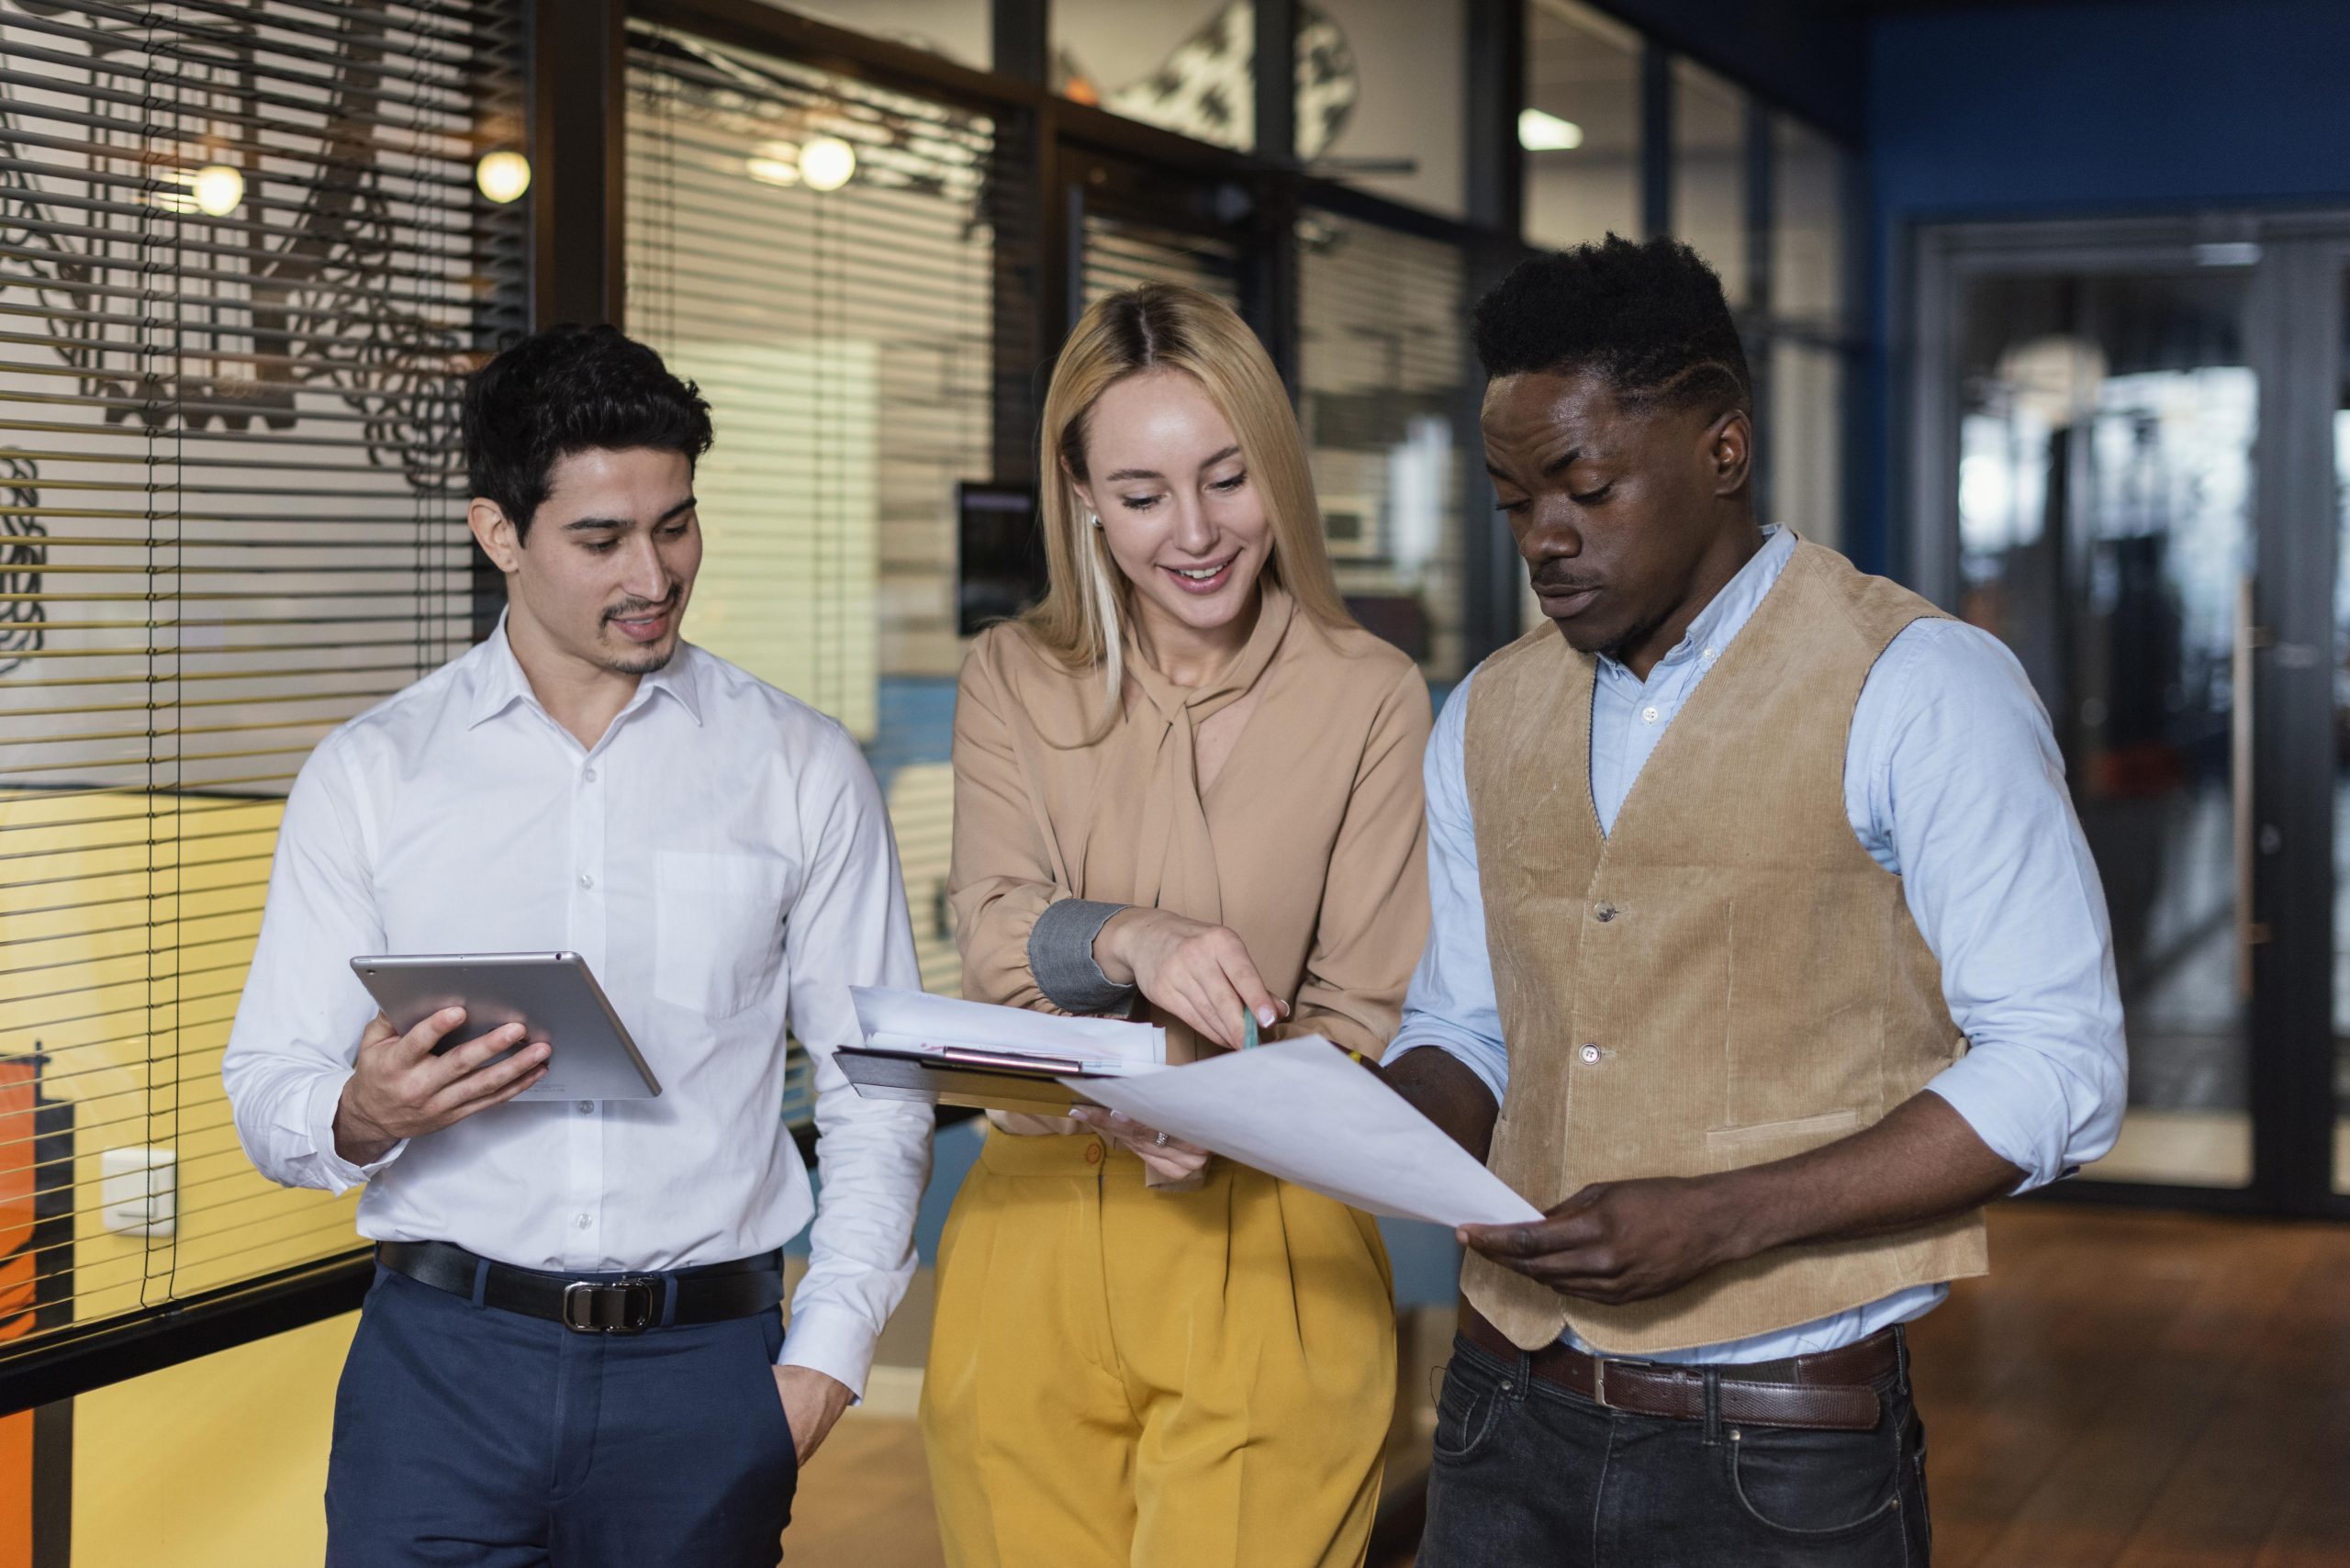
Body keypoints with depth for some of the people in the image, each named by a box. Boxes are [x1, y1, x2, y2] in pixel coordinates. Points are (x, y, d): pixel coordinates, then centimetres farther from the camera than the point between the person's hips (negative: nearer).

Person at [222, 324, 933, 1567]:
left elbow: (876, 1095, 6)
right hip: (444, 1359, 0)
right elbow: (268, 1091, 5)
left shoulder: (802, 771, 6)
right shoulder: (368, 776, 6)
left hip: (705, 1371, 0)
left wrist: (824, 1361, -4)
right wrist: (361, 1116, -18)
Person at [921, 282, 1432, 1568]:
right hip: (1034, 1239, 2)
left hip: (1271, 1257, -2)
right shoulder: (1013, 681, 7)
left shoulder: (1371, 699, 0)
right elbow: (995, 942, -6)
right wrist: (1127, 939, -28)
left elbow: (1364, 1024, -1)